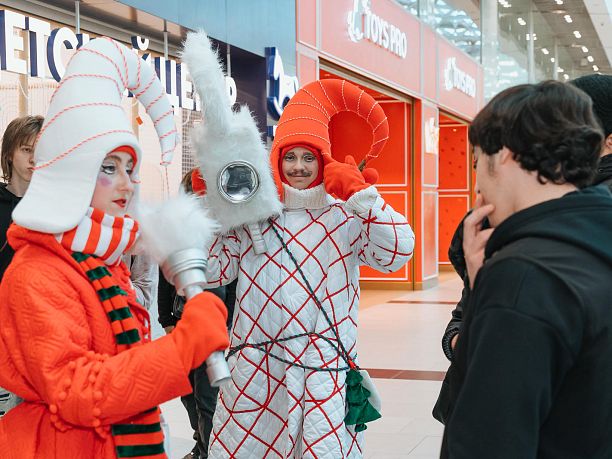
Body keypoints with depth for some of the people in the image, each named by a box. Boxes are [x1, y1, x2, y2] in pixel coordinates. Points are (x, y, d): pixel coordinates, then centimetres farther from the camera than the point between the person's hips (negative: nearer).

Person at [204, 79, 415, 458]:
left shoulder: (345, 217, 3)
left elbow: (397, 252, -10)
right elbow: (210, 270, 4)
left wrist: (361, 195, -17)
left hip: (326, 370, -1)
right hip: (257, 369, 1)